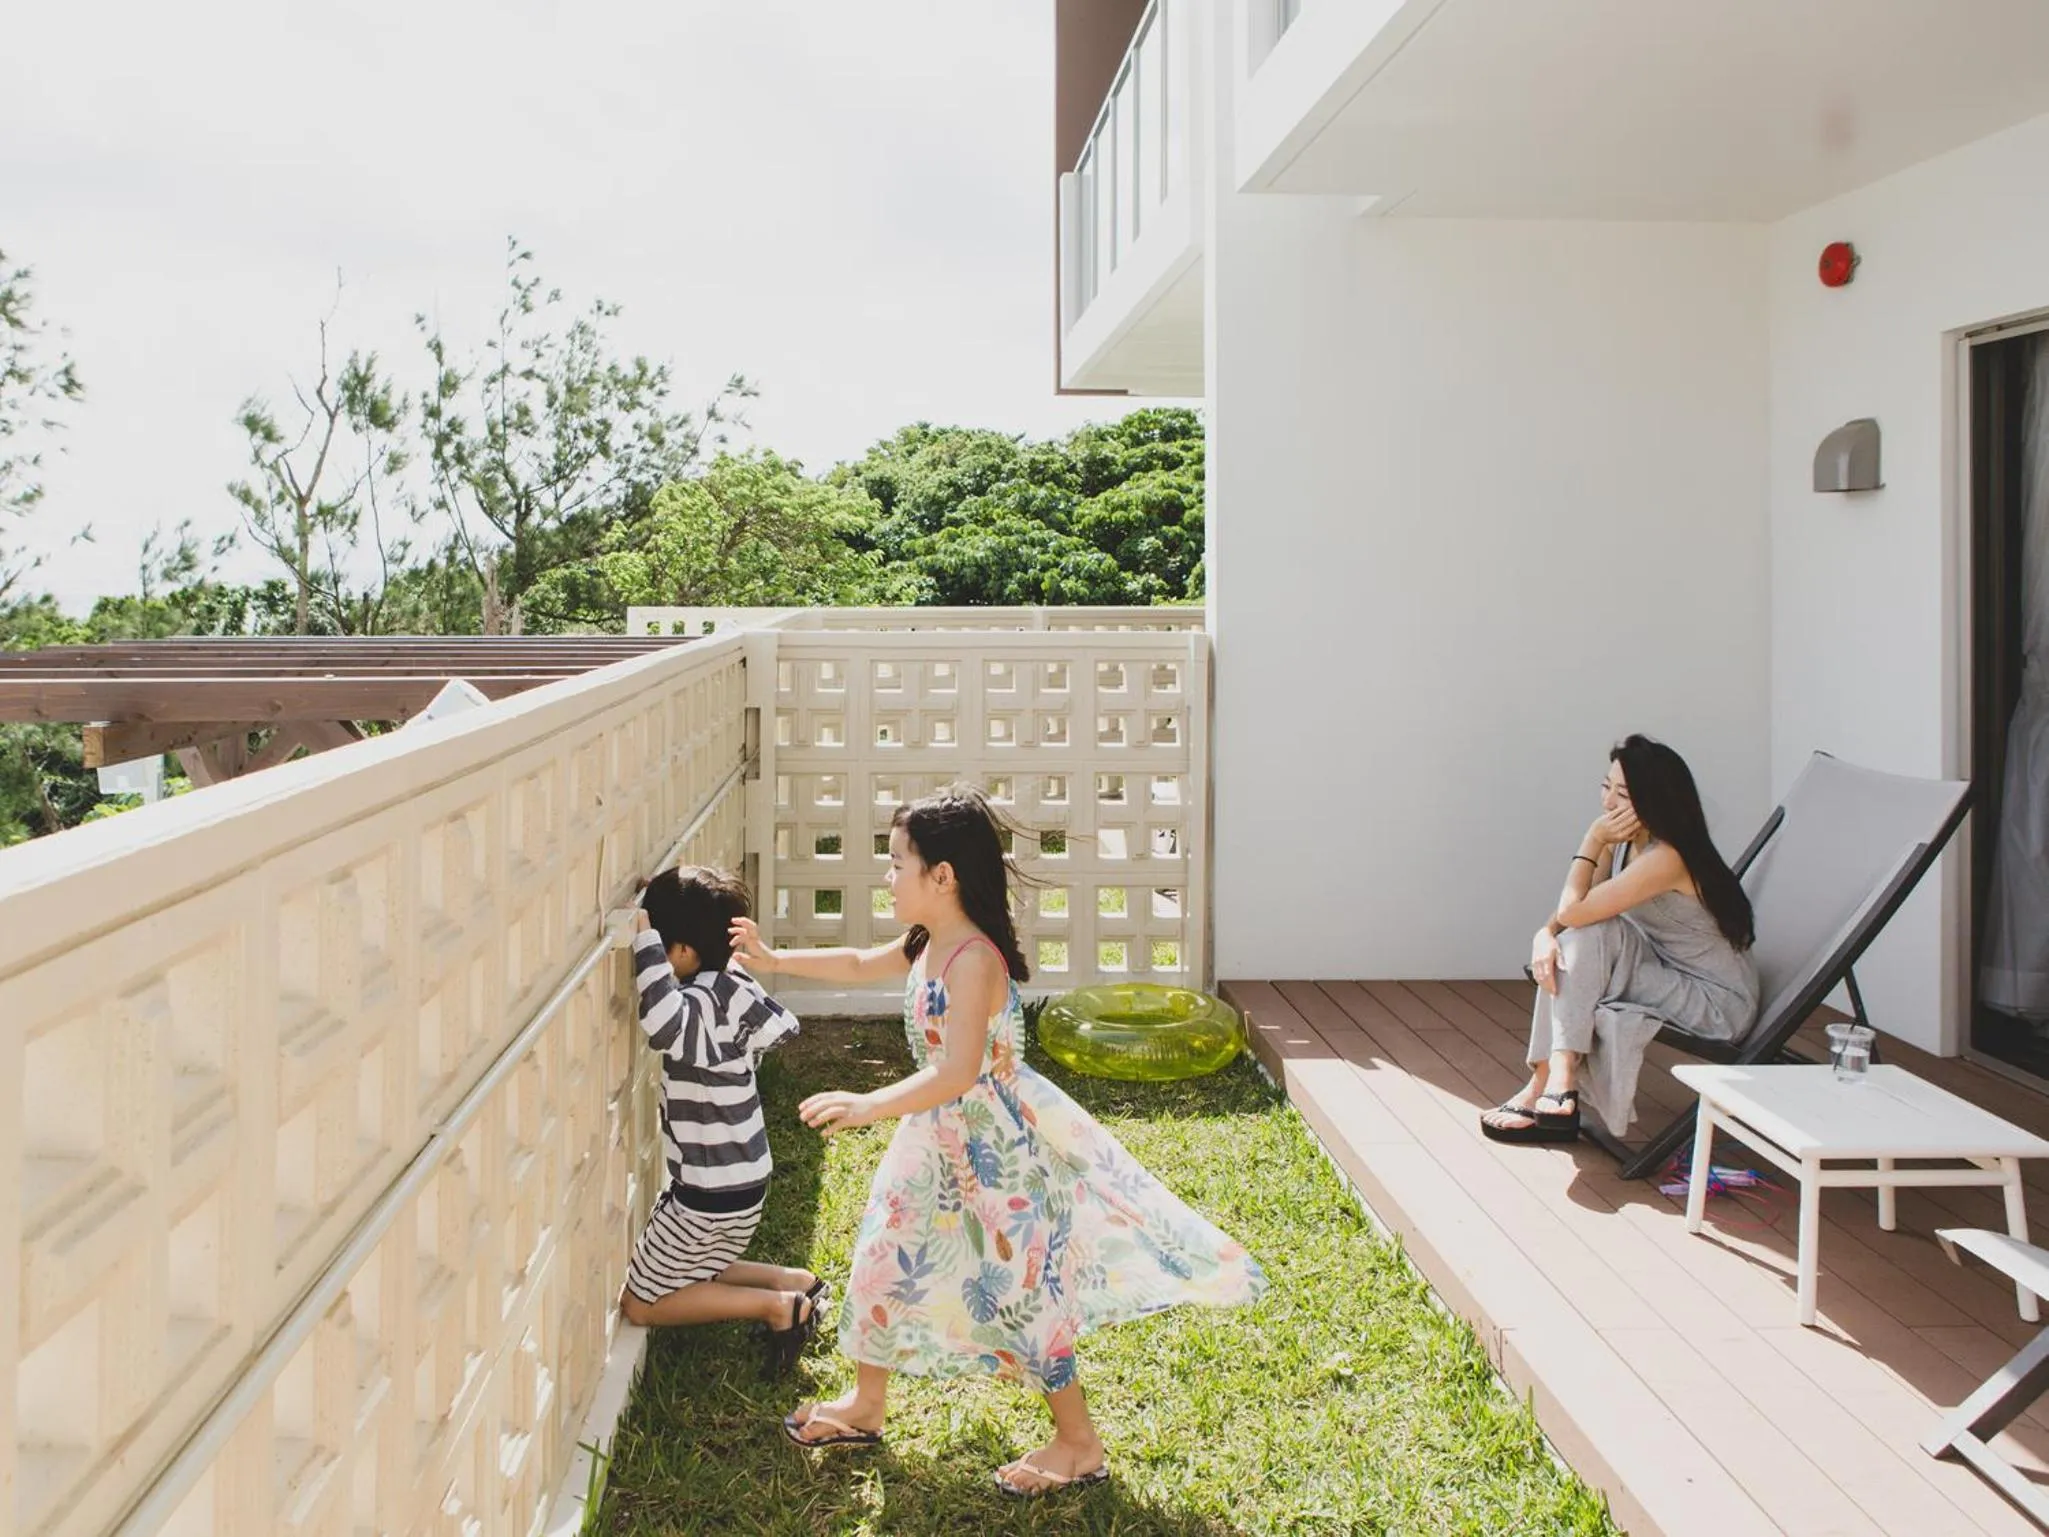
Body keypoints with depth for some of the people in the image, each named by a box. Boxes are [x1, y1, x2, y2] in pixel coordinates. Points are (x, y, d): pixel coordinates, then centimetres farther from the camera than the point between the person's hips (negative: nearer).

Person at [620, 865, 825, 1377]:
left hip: (714, 1195, -9)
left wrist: (644, 936, -44)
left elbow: (663, 1023, -50)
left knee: (639, 1303, 6)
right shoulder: (730, 985, -2)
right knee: (689, 1274, 27)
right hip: (738, 1177, 9)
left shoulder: (703, 1002, -28)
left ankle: (777, 1306, -1)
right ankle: (792, 1283, 17)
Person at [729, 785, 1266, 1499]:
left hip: (992, 1144, -10)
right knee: (887, 1258, 18)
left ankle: (1080, 1445, 18)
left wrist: (868, 1107, -38)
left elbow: (956, 1073, -35)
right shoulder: (926, 945, 1)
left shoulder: (974, 960, -28)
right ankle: (866, 1407, 38)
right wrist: (775, 960, 19)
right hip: (939, 1137, 10)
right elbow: (860, 965, 20)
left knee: (1018, 1287, 1)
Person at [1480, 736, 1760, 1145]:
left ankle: (1555, 1085, -21)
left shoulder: (1665, 858, -27)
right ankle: (1550, 1082, -11)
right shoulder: (1623, 842, 0)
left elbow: (1573, 911, -28)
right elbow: (1568, 913, 1)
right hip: (1670, 974, 8)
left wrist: (1594, 840, -21)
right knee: (1559, 953, -12)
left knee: (1590, 933, -24)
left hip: (1719, 1003, -8)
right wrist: (1545, 935, -20)